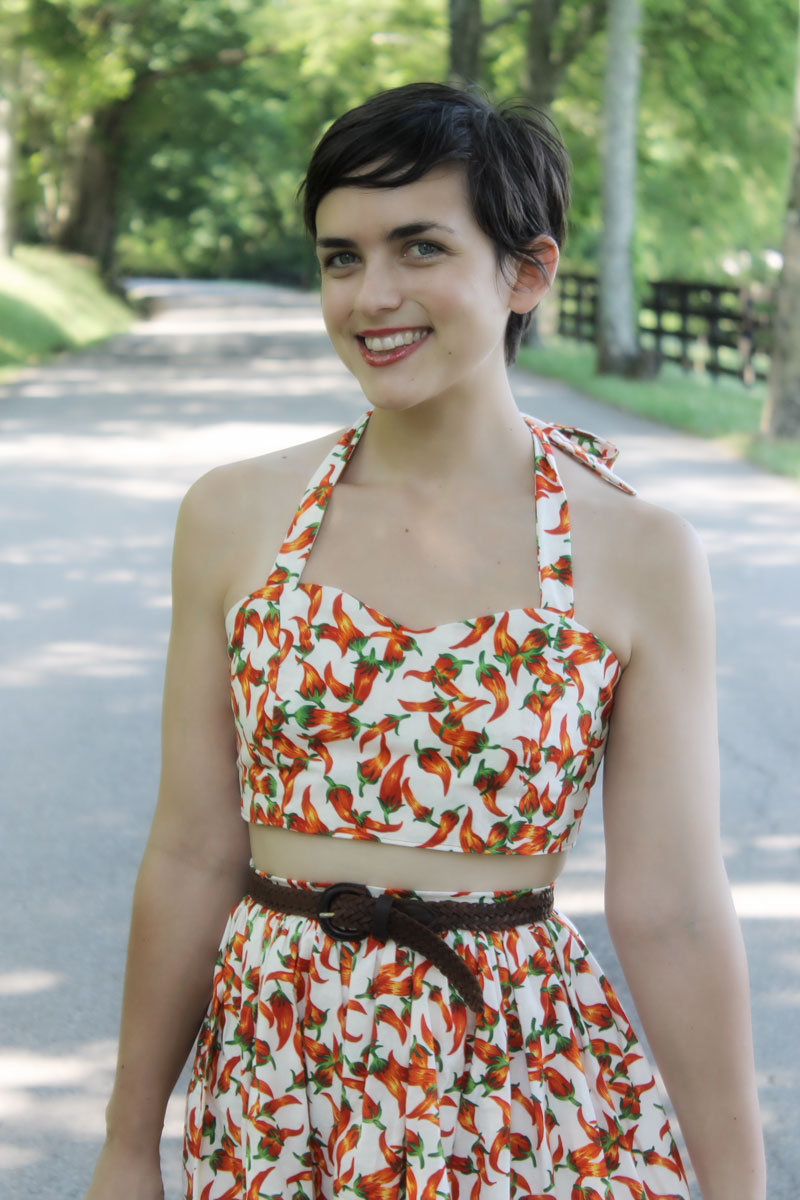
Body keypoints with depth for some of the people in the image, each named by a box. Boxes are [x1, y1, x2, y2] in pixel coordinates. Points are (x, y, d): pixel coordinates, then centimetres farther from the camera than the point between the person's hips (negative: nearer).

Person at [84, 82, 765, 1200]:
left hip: (533, 1100, -1)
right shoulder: (237, 517, -2)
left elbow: (672, 916, -7)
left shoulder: (638, 554, -7)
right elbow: (193, 857, 1)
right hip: (275, 1085, 2)